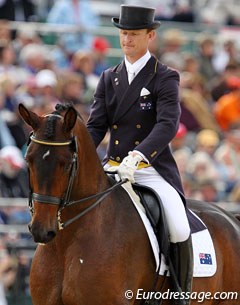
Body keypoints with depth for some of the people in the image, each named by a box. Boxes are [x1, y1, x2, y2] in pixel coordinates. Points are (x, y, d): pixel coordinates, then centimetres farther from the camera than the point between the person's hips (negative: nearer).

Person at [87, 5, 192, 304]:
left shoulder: (165, 78, -3)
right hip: (113, 168, 5)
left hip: (154, 169, -5)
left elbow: (167, 125, -17)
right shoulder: (109, 79, 12)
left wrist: (138, 155, -33)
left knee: (179, 229, -24)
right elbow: (95, 126, 7)